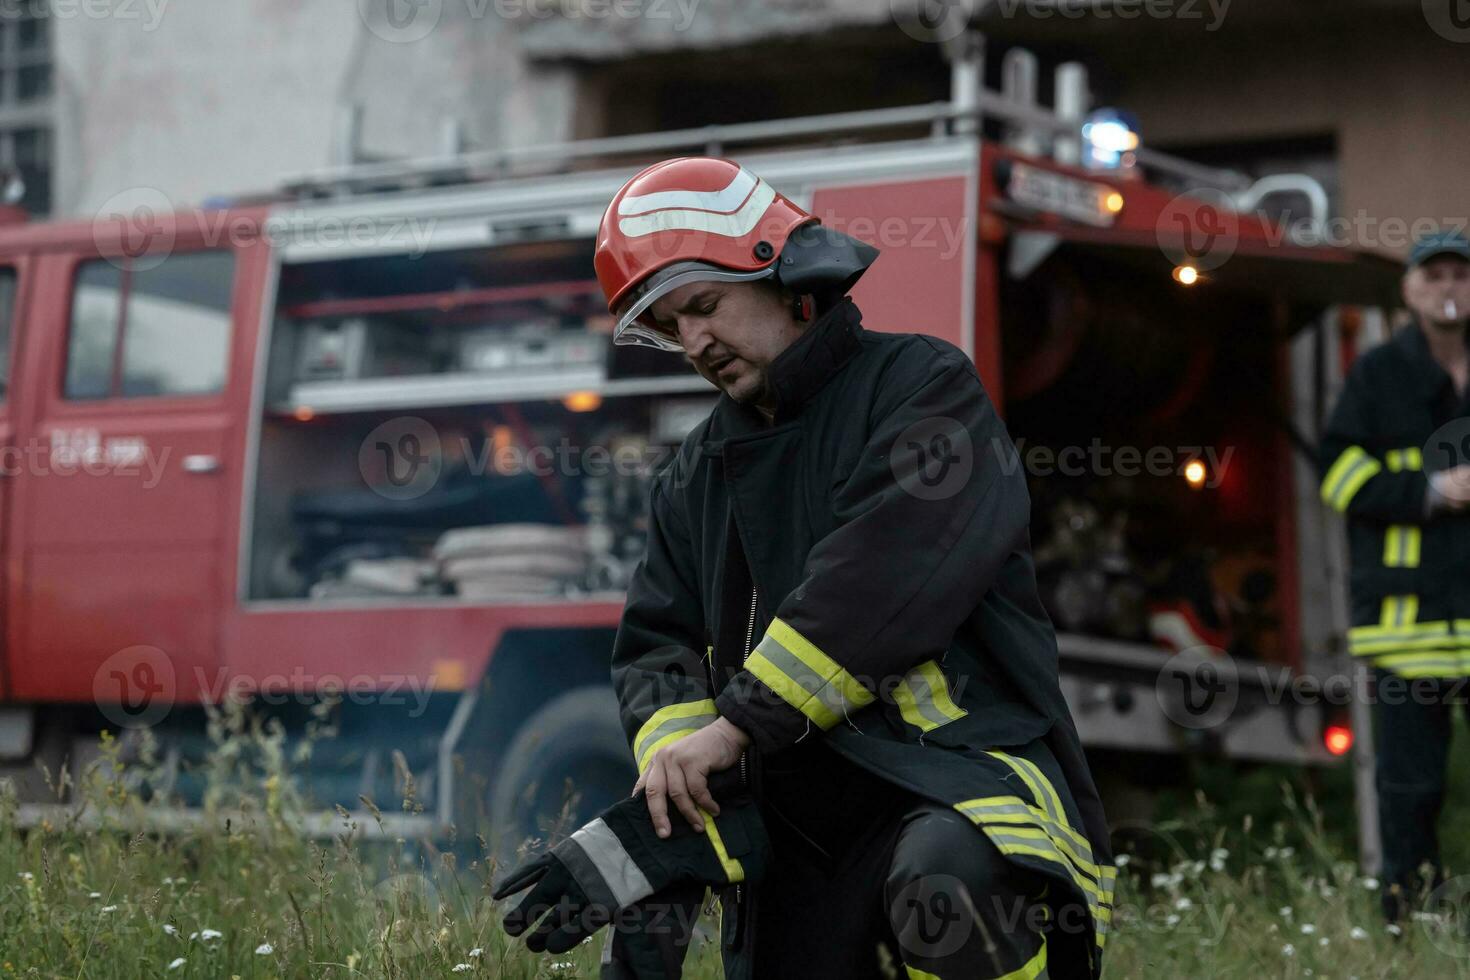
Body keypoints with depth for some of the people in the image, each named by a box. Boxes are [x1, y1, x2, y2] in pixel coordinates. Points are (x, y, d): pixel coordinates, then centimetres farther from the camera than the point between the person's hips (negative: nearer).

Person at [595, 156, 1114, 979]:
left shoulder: (922, 387, -2)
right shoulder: (697, 478, 21)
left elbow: (882, 580, -17)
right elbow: (658, 644, 12)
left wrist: (740, 723, -19)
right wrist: (674, 753, -10)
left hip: (965, 772, -7)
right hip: (797, 837, 7)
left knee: (947, 887, -40)